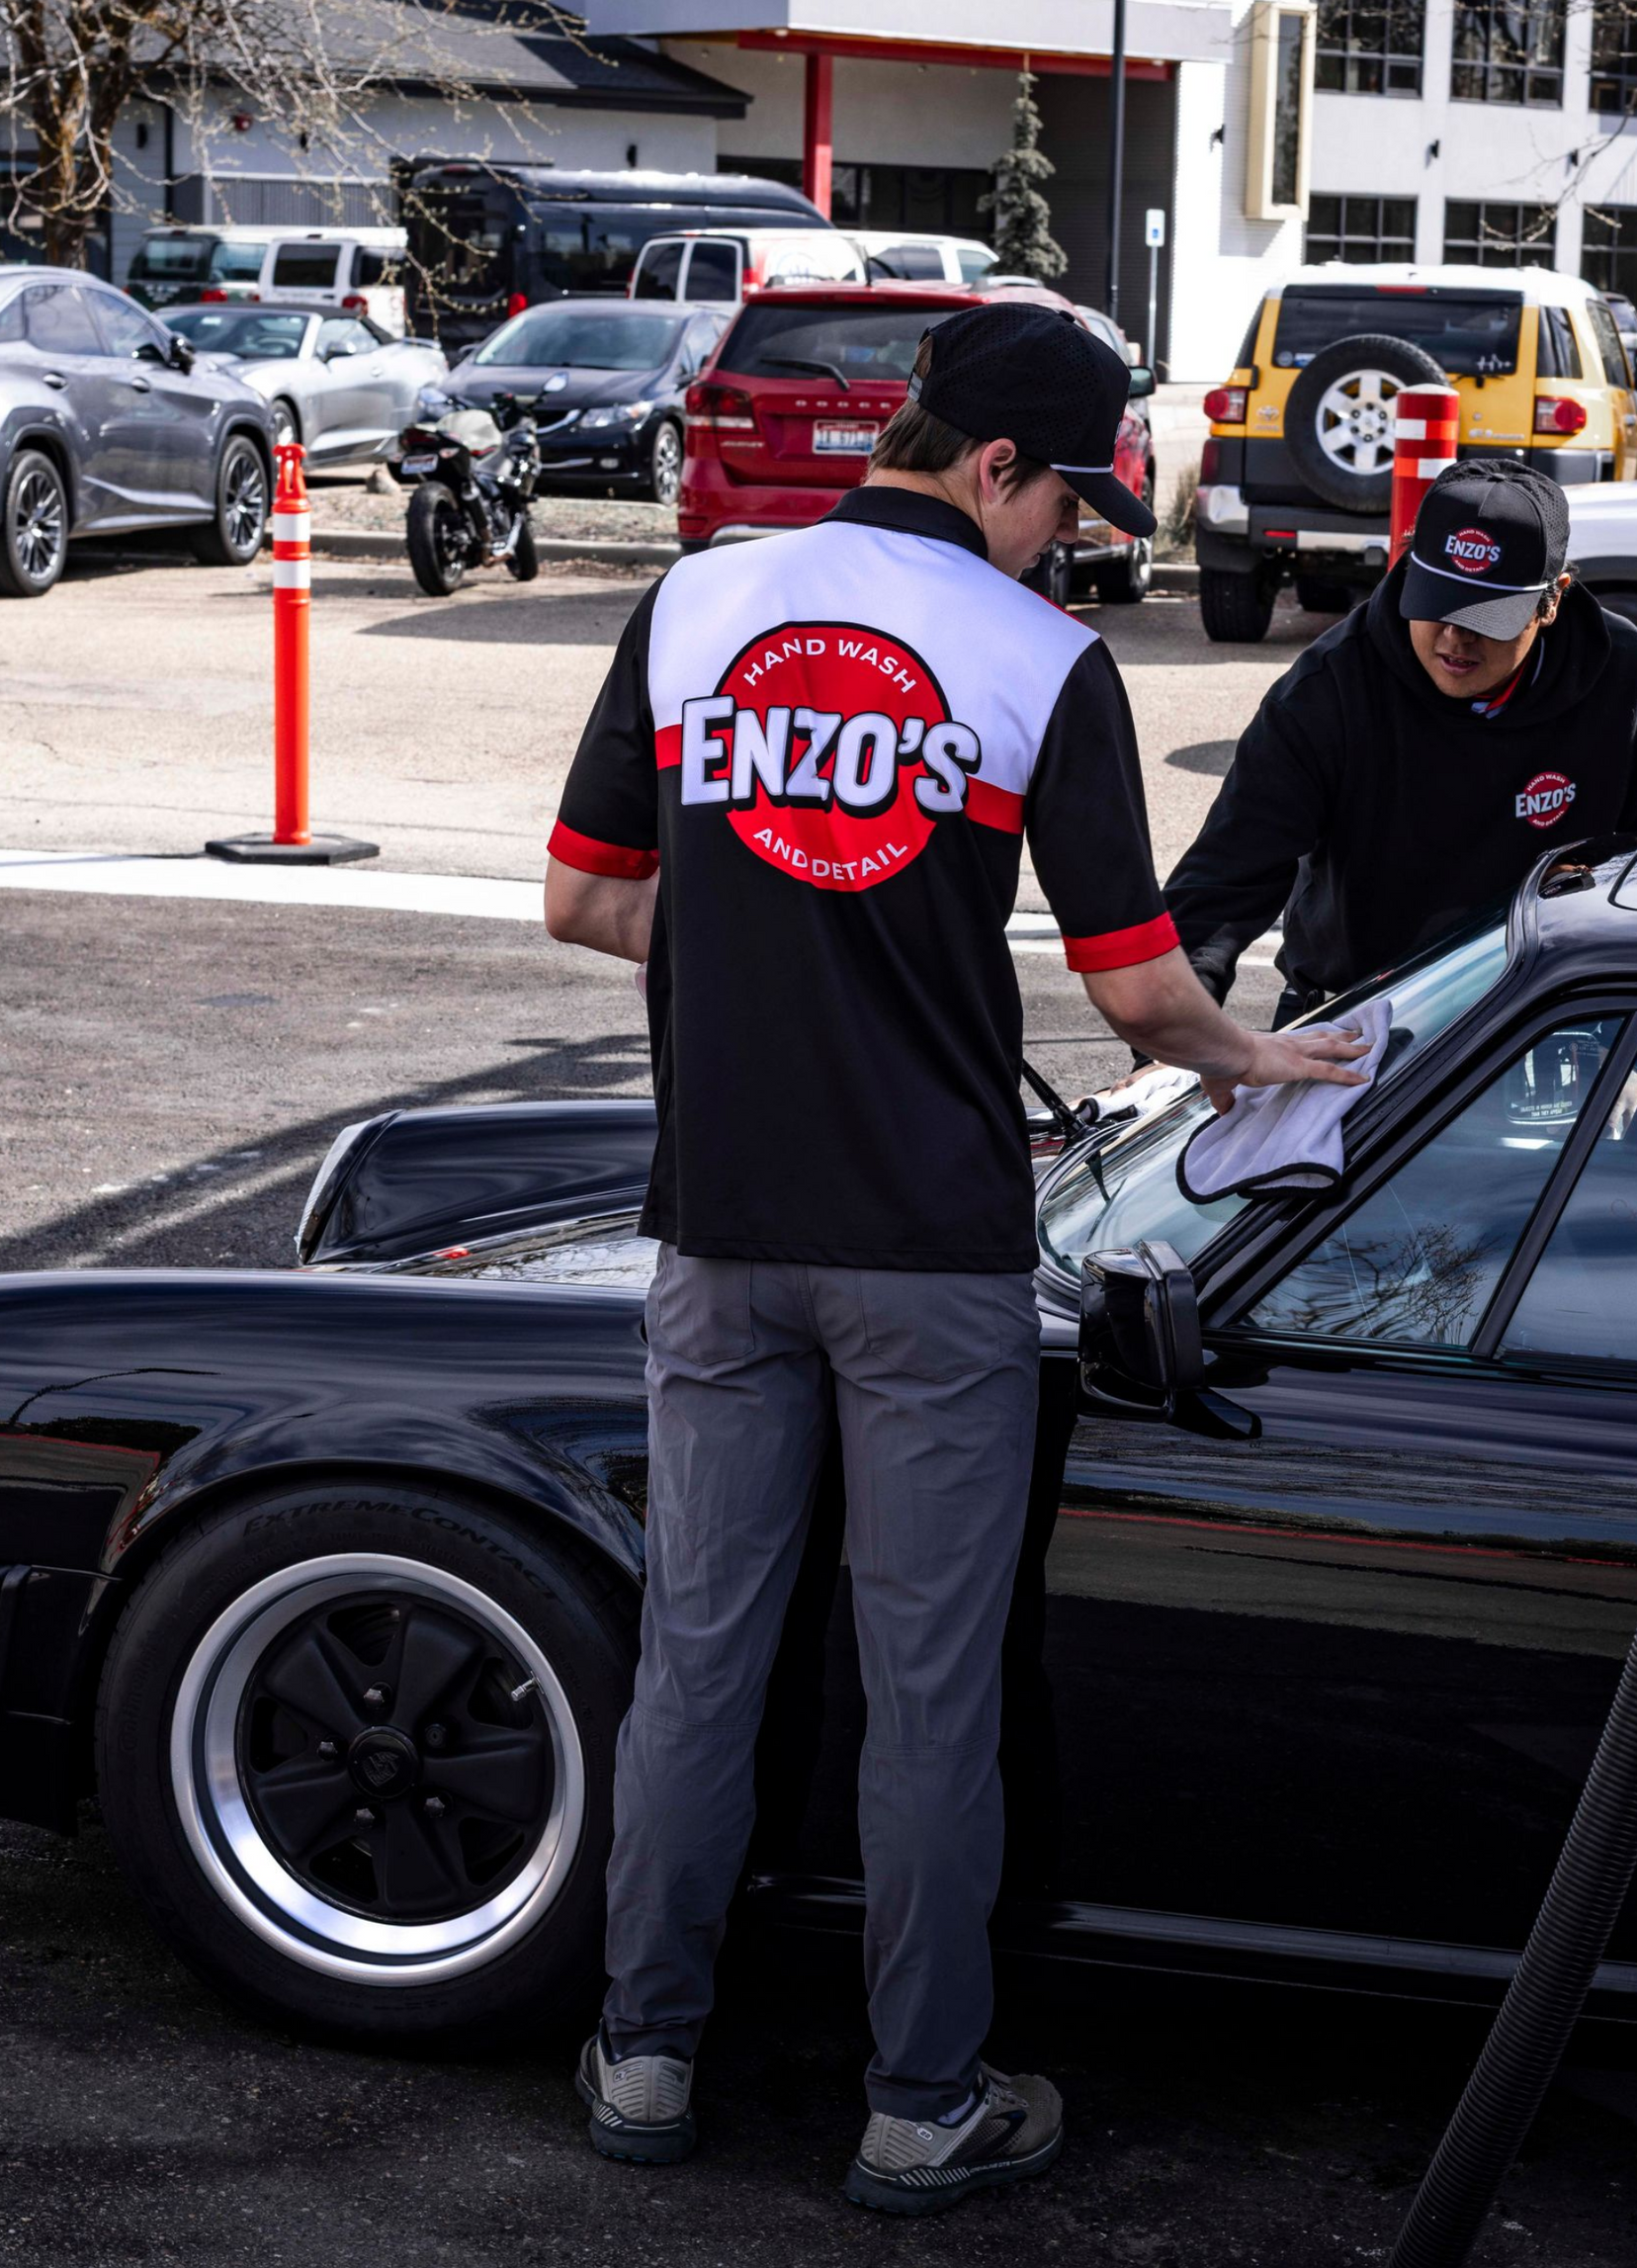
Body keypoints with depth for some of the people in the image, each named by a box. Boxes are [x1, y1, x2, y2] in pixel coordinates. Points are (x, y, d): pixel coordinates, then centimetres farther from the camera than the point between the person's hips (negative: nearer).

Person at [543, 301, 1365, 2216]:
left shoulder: (694, 606, 3)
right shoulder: (1042, 661, -8)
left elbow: (582, 899, 7)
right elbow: (1135, 990, -8)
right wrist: (1246, 1059, 13)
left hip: (722, 1232, 4)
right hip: (934, 1248, -4)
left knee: (698, 1645, 13)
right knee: (927, 1679, 6)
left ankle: (648, 2058, 22)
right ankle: (923, 2108, 15)